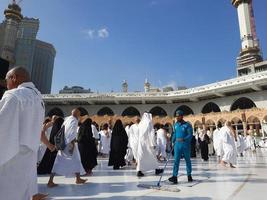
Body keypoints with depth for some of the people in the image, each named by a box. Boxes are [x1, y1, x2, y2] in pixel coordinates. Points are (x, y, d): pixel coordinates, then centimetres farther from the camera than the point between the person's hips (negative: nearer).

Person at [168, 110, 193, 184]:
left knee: (187, 160, 12)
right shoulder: (175, 125, 9)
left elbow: (190, 135, -12)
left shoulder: (187, 125, -7)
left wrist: (183, 139, -25)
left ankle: (189, 175, 27)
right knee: (176, 160, -4)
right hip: (177, 145, 3)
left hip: (186, 145, -3)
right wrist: (173, 142, 10)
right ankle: (174, 177, -6)